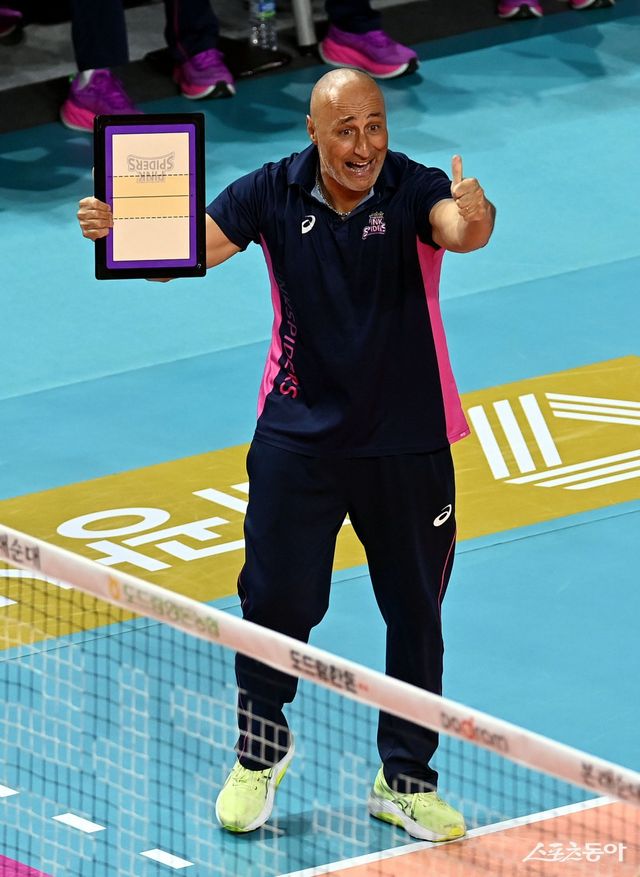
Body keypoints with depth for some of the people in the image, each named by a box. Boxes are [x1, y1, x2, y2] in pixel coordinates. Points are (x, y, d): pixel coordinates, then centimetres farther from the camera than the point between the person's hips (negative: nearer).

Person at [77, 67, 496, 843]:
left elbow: (457, 227, -37)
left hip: (407, 447, -1)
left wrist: (475, 218, -62)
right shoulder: (274, 194, -10)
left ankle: (405, 782, 24)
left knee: (415, 616, 9)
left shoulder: (415, 190, -16)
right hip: (299, 437, 1)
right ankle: (259, 752, 28)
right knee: (277, 602, 3)